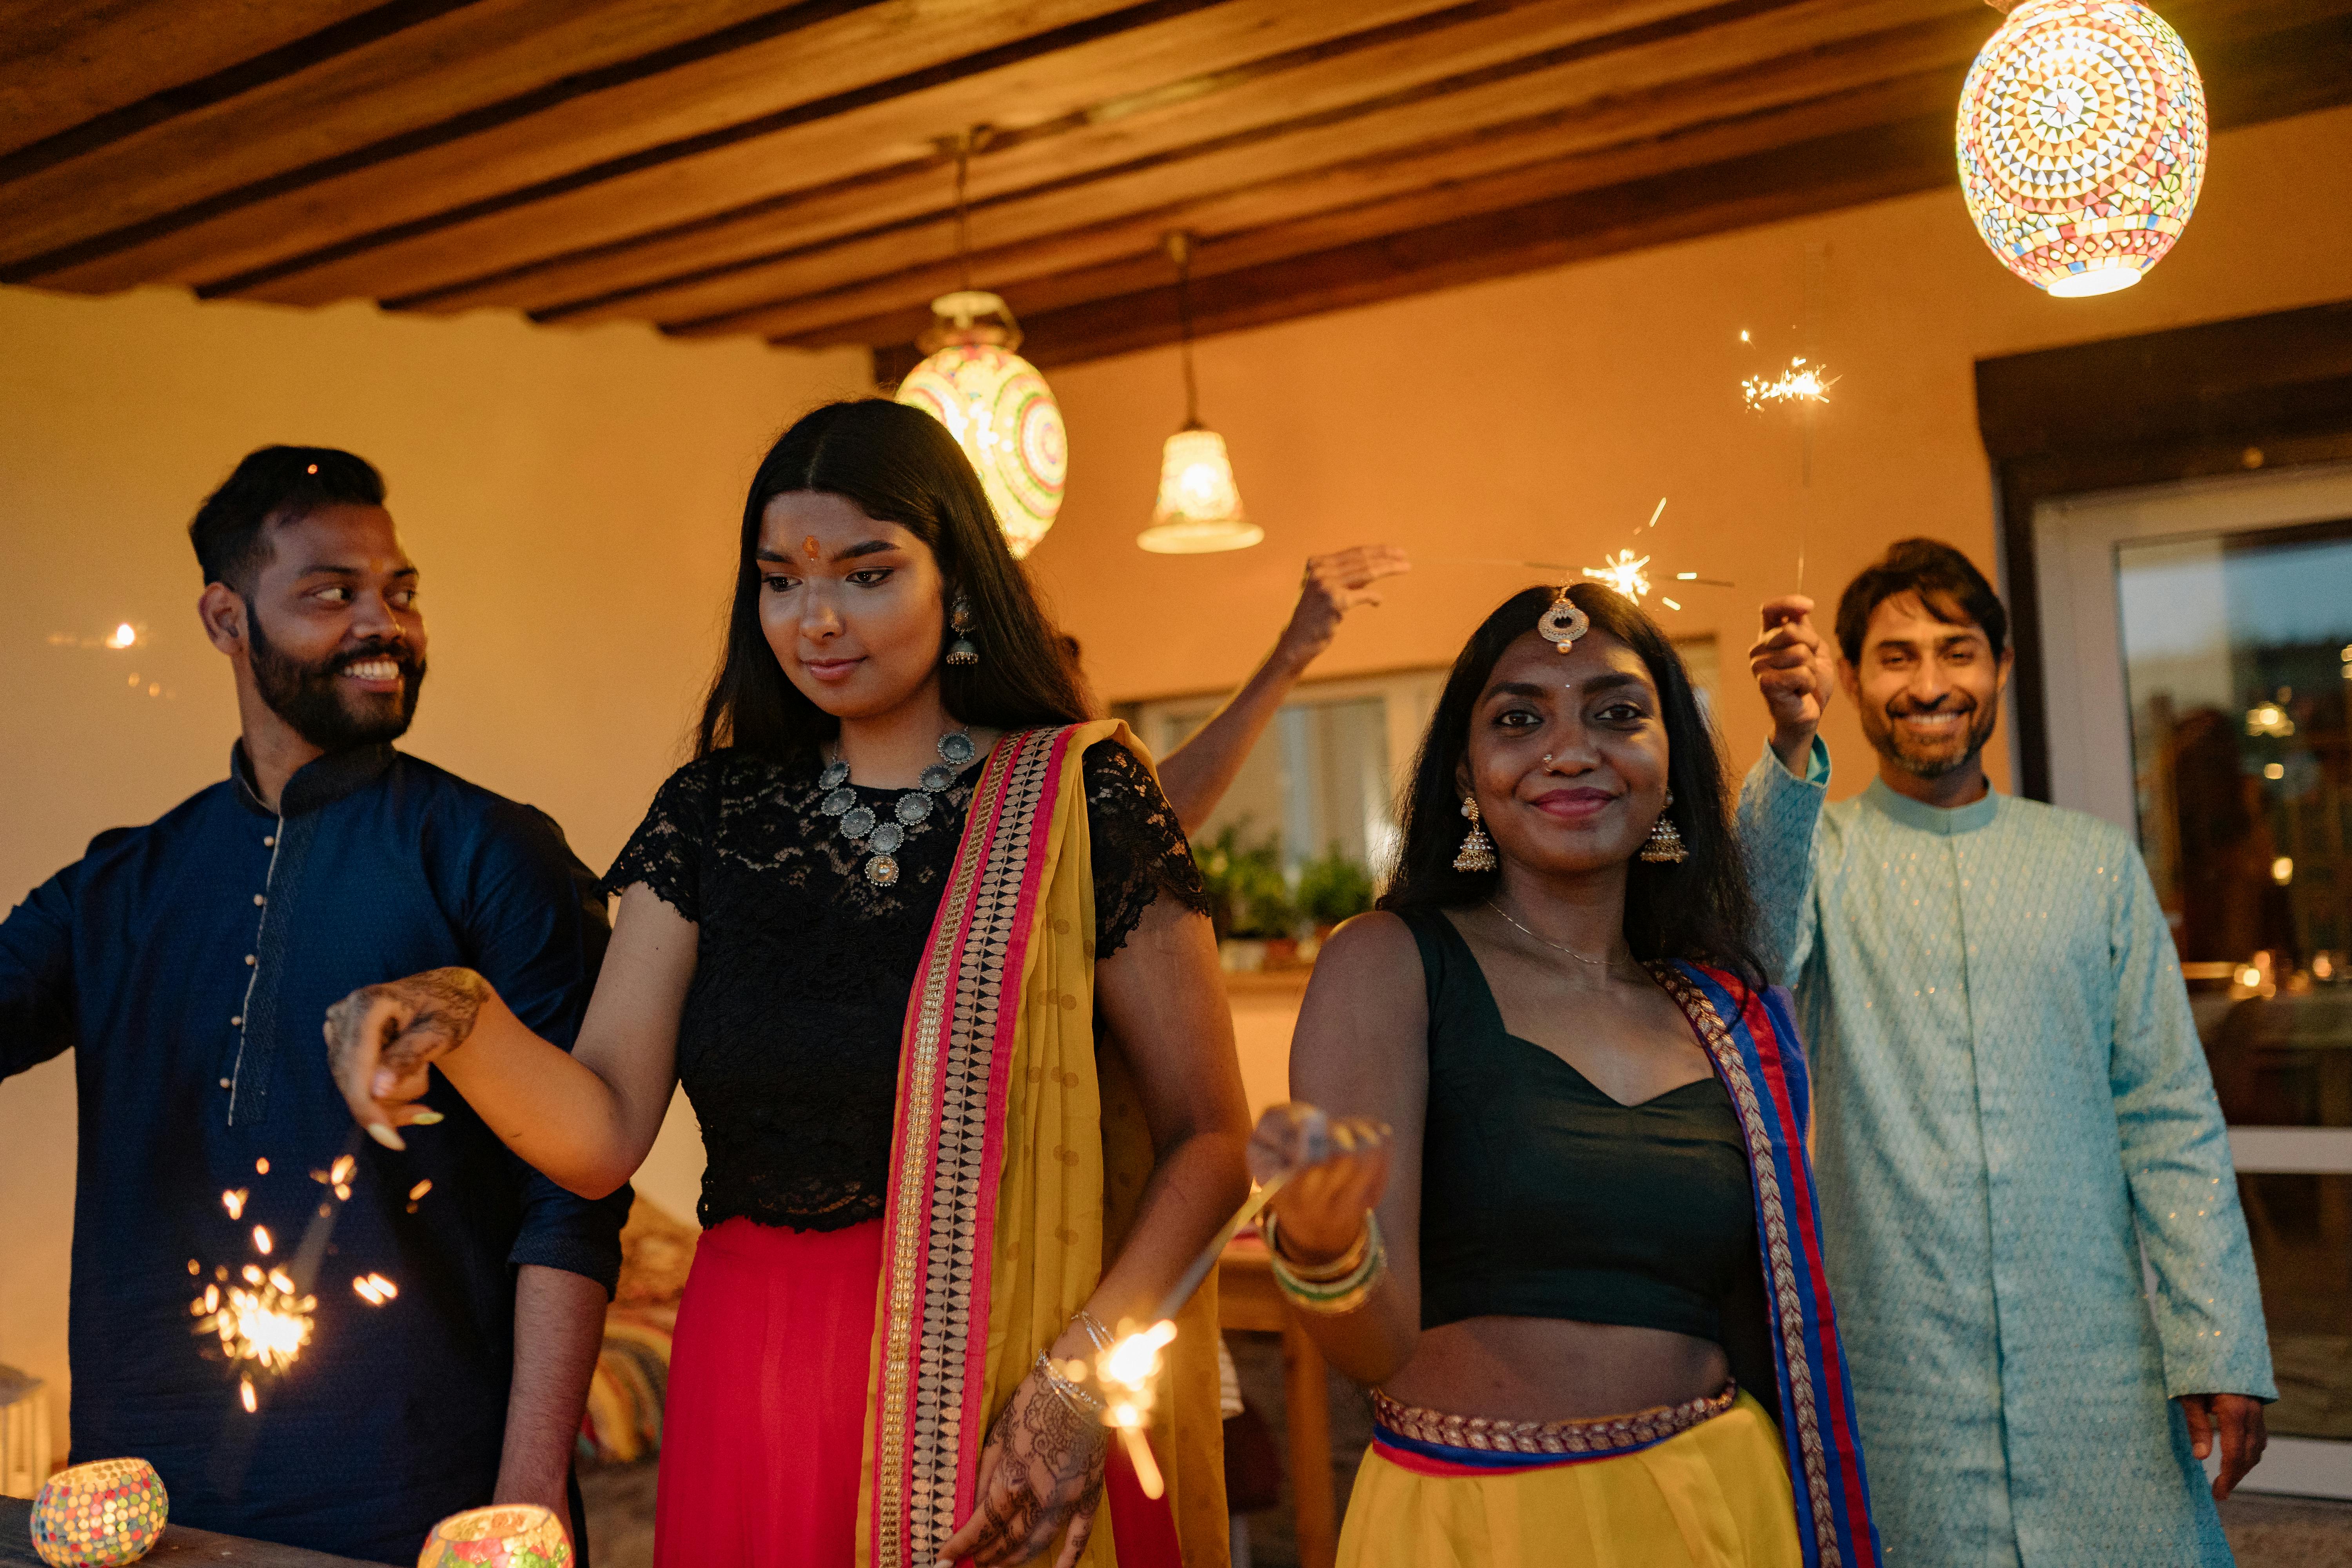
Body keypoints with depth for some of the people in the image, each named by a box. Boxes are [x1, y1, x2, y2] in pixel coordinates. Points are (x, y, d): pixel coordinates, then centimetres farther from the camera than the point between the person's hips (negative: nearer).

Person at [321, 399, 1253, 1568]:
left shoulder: (1078, 800, -7)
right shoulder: (712, 815, 4)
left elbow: (1208, 1140, -7)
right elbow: (602, 1137, -2)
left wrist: (1084, 1372, -19)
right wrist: (464, 1024, -20)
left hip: (1003, 1395, -3)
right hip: (751, 1408, 3)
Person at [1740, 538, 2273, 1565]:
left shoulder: (2095, 861, 8)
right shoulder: (1814, 850, 2)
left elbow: (2169, 1121, 6)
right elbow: (1754, 956, -23)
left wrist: (2219, 1348, -1)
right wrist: (1793, 747, -37)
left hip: (2100, 1368, 2)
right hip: (1897, 1374, -1)